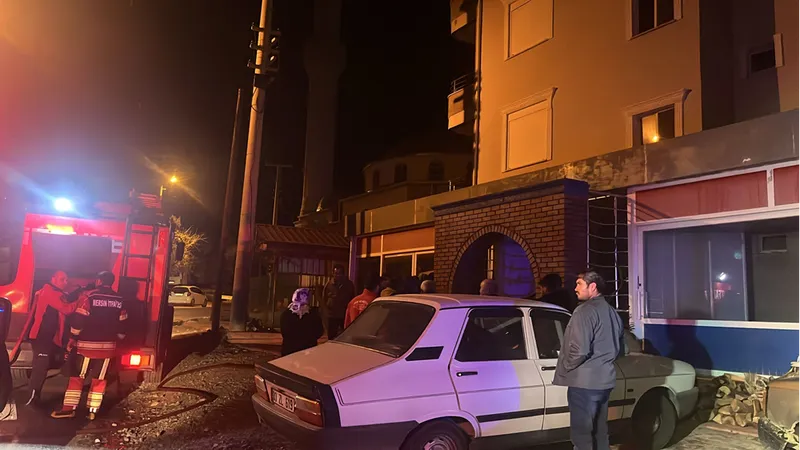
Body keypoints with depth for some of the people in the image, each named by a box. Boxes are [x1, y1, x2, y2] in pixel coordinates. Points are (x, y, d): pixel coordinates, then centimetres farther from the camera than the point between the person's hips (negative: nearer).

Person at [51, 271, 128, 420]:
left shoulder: (89, 296, -9)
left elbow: (79, 320, -11)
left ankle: (69, 408, 8)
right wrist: (117, 340, 21)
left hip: (87, 344, -3)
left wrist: (72, 339, -2)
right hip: (108, 346, 3)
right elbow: (122, 324, 8)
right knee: (99, 379, 9)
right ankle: (93, 411, 12)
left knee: (77, 377, 7)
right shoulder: (119, 300, 4)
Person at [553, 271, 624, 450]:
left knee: (581, 432, -3)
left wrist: (564, 367, -8)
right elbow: (620, 348, 23)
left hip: (584, 381, -9)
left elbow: (579, 350, -23)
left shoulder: (585, 311, -15)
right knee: (599, 429, 18)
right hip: (604, 379, 9)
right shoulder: (612, 313, 15)